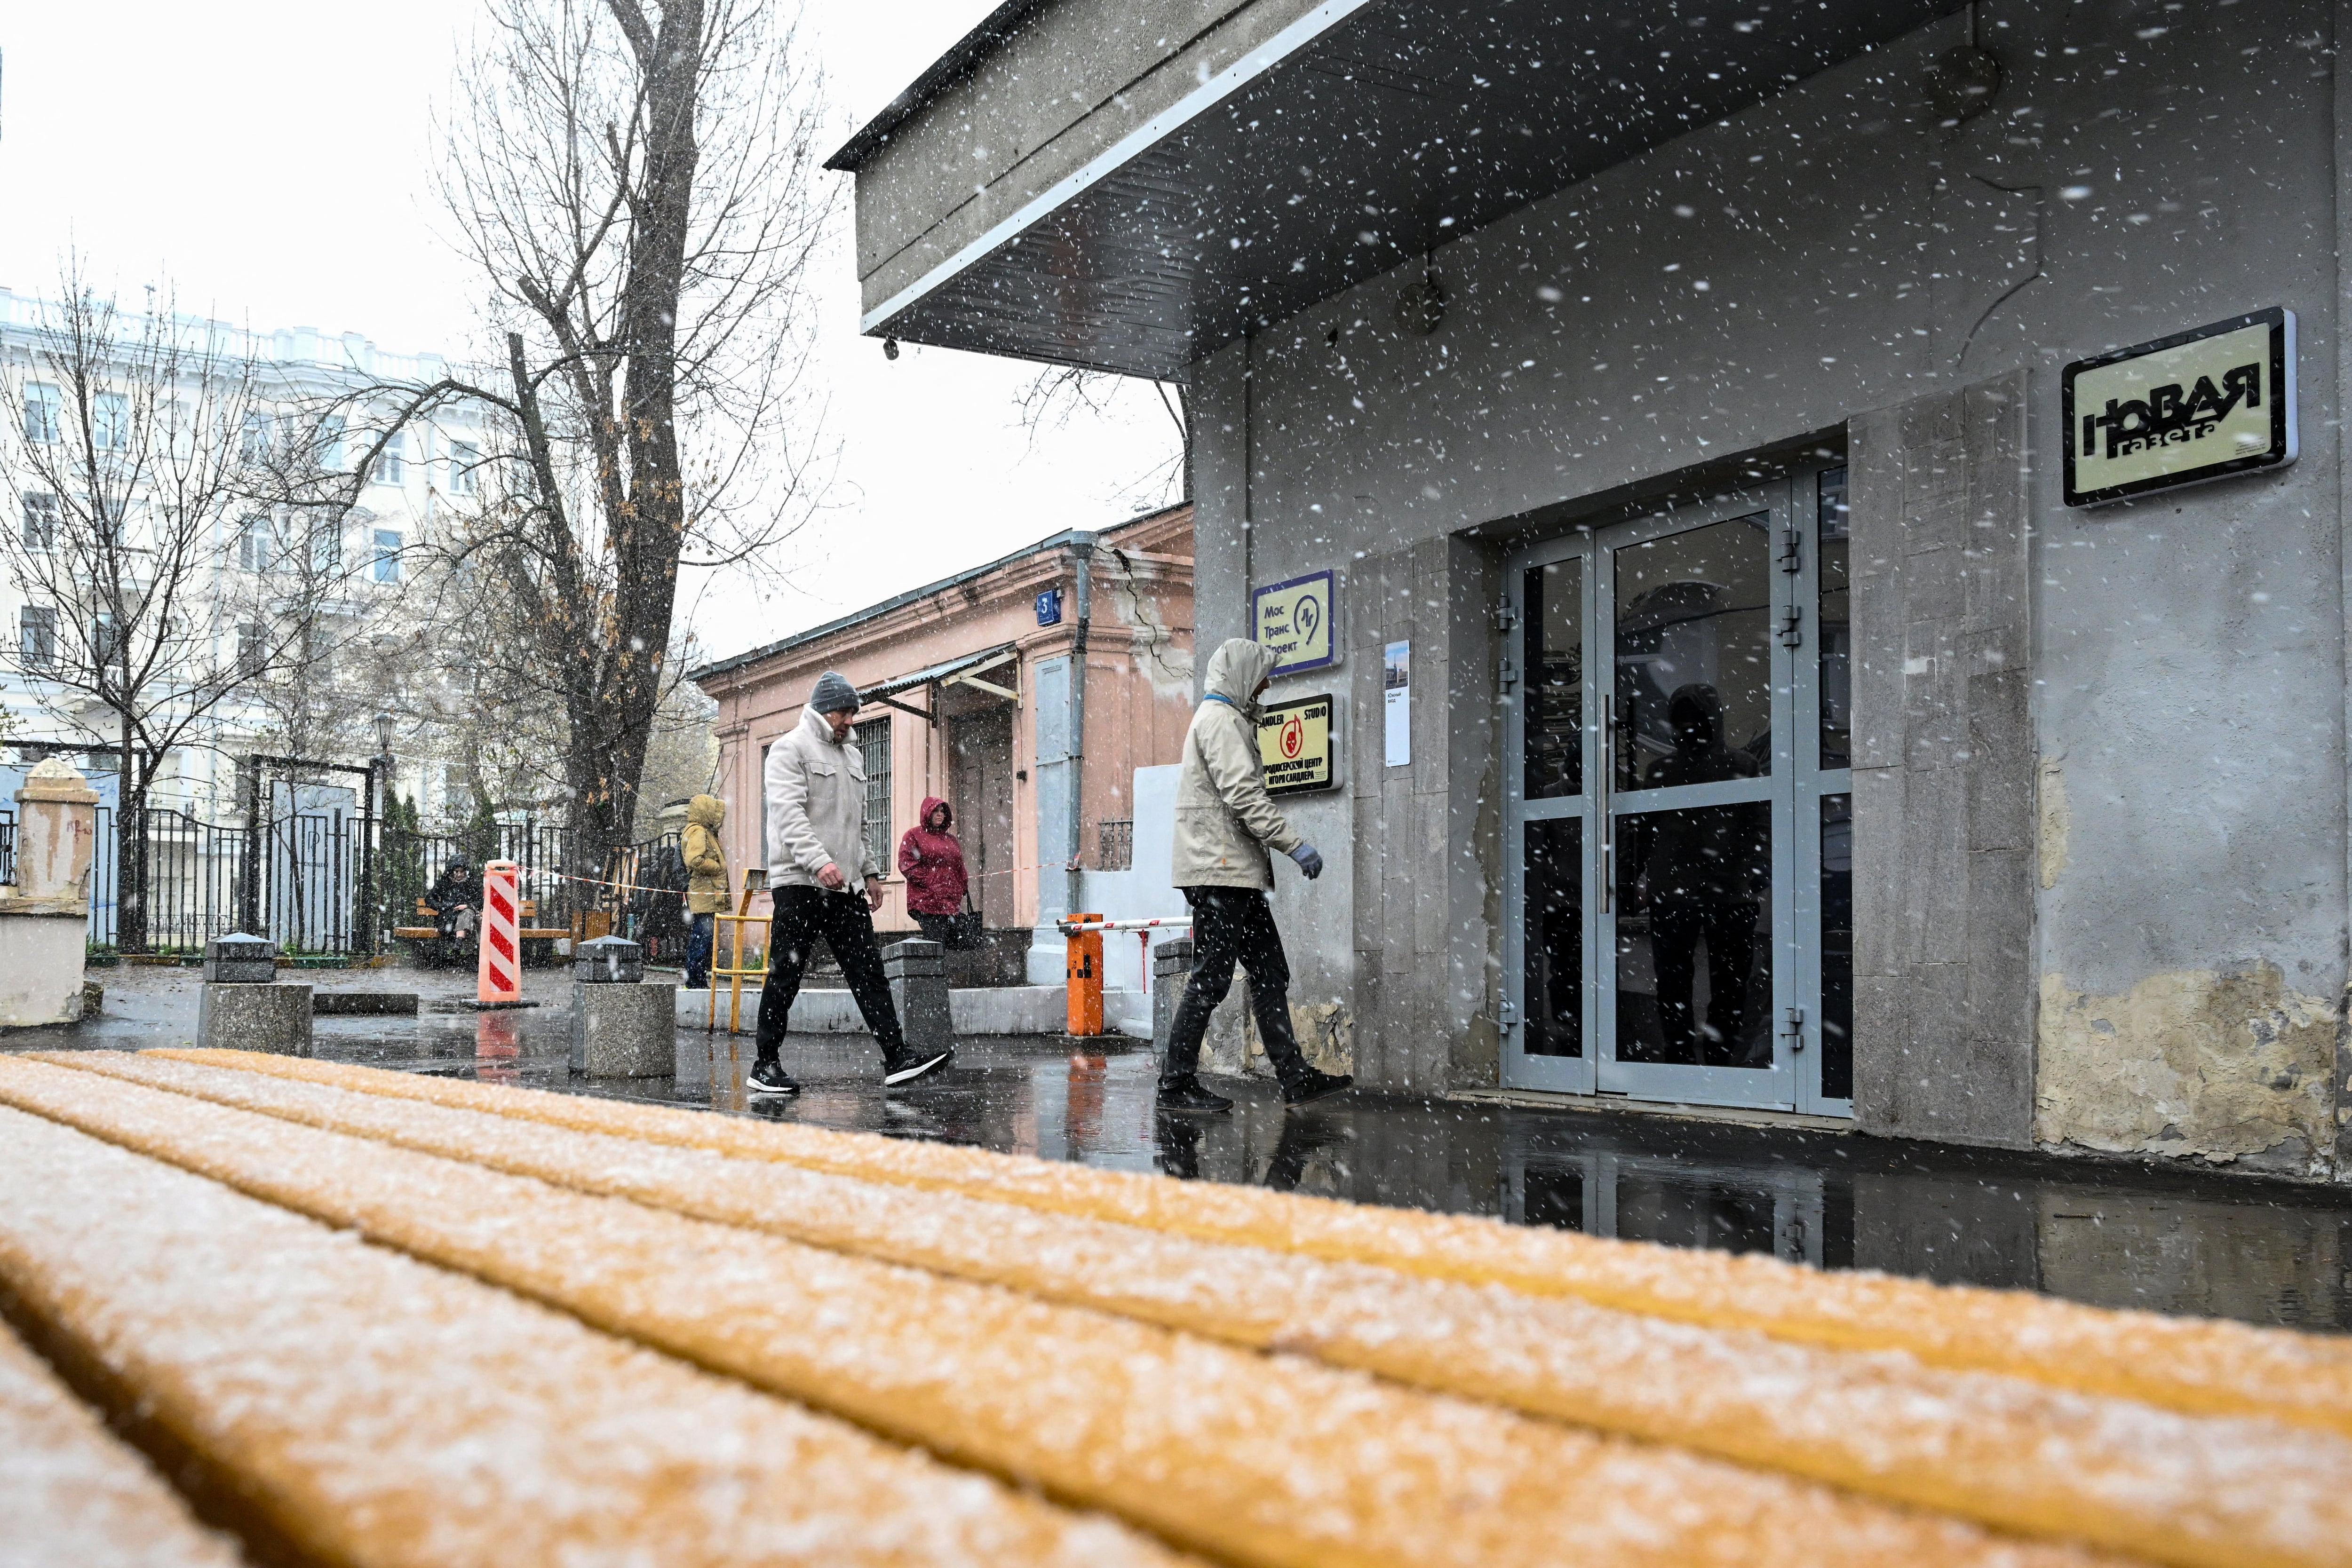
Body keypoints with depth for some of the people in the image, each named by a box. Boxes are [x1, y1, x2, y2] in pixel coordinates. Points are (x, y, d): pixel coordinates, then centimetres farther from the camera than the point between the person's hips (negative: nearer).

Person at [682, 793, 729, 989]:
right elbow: (694, 860, -23)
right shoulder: (698, 832, -9)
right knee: (701, 941, -11)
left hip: (708, 898, 11)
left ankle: (700, 981, 15)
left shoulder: (708, 833, 24)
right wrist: (717, 868, -12)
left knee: (702, 941, 12)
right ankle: (694, 982, -10)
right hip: (702, 898, -11)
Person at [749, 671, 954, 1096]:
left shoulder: (853, 757, 22)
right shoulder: (790, 749, -3)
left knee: (869, 971, 0)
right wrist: (819, 862, -28)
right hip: (798, 884, -7)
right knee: (785, 976, -1)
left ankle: (897, 1058, -4)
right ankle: (766, 1066, 7)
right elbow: (789, 813, -17)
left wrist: (870, 871, 20)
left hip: (845, 887, 7)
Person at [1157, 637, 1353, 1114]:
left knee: (1270, 974, 8)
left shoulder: (1229, 719, 24)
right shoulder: (1220, 719, -9)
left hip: (1236, 873, 11)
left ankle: (1295, 1076, 10)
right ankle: (1176, 1085, -2)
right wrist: (1295, 844, -20)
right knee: (1211, 979, -7)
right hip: (1218, 869, -11)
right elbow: (1244, 795, -19)